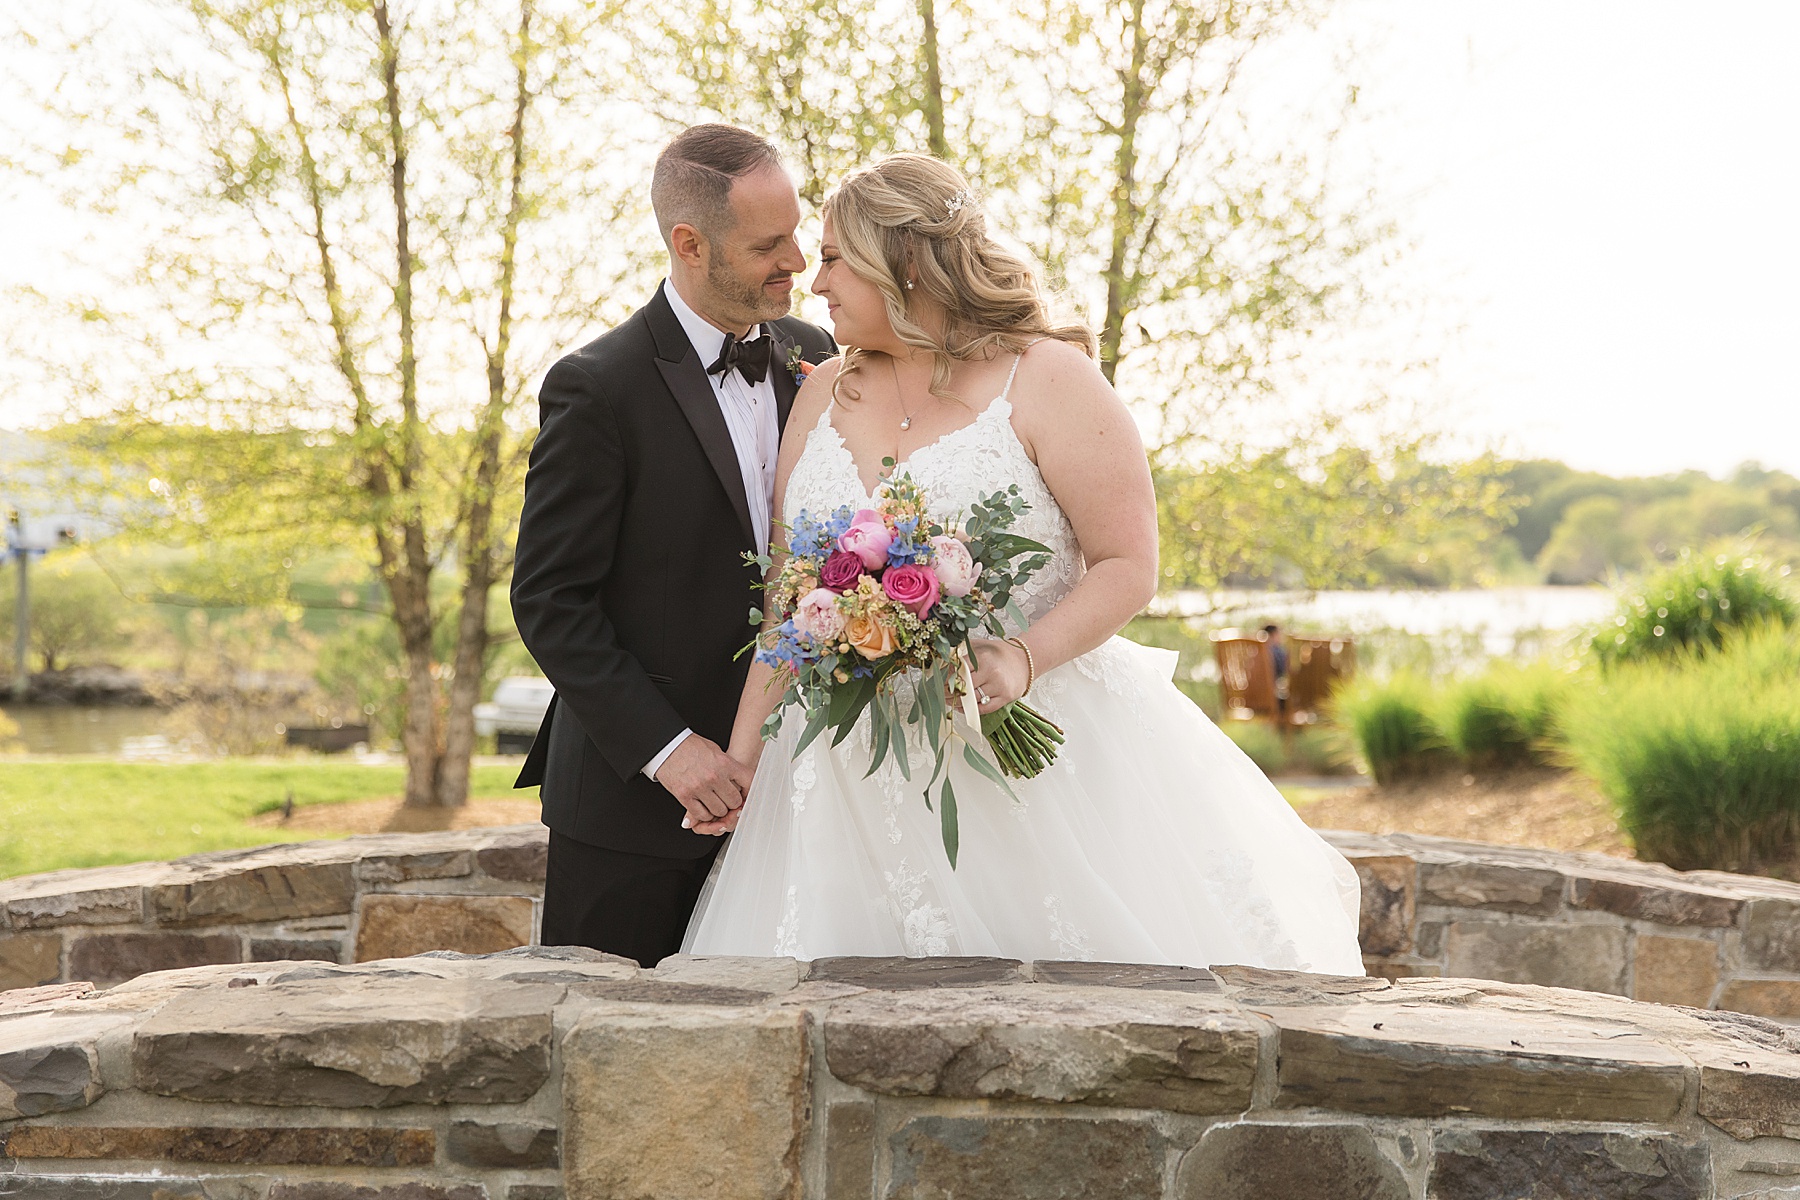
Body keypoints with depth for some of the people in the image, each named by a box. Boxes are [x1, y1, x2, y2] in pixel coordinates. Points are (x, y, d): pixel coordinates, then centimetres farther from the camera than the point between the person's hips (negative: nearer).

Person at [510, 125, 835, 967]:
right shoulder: (597, 389, -13)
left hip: (773, 785, 5)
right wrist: (665, 747, -18)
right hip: (630, 802, -5)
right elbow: (549, 602, -12)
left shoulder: (809, 356, 6)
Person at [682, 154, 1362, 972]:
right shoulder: (824, 396, 12)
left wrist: (1022, 658, -23)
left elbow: (1128, 566, -8)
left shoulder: (1047, 378, -4)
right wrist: (745, 745, 4)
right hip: (863, 775, 4)